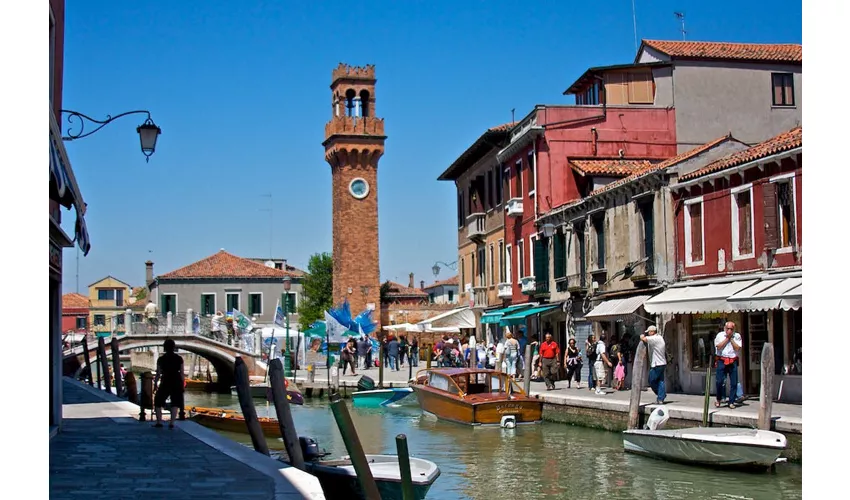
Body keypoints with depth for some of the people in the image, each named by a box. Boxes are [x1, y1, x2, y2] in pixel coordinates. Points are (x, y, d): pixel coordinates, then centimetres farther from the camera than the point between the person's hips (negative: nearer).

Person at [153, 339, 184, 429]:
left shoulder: (161, 359, -4)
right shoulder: (179, 358, -1)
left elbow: (158, 374, -4)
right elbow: (182, 373, 0)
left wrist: (155, 384, 7)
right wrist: (182, 384, 9)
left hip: (165, 382, -1)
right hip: (177, 382, 1)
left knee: (158, 401, 14)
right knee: (175, 403, 8)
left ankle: (159, 422, 12)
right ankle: (171, 423, 1)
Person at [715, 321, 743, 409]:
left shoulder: (737, 336, 5)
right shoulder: (720, 335, 4)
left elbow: (737, 348, -5)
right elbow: (718, 346, -8)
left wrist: (731, 339, -5)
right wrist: (727, 338, -6)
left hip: (733, 361, 1)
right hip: (722, 361, -1)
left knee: (734, 383, 0)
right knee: (720, 381, -3)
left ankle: (732, 401, 8)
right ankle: (719, 399, 16)